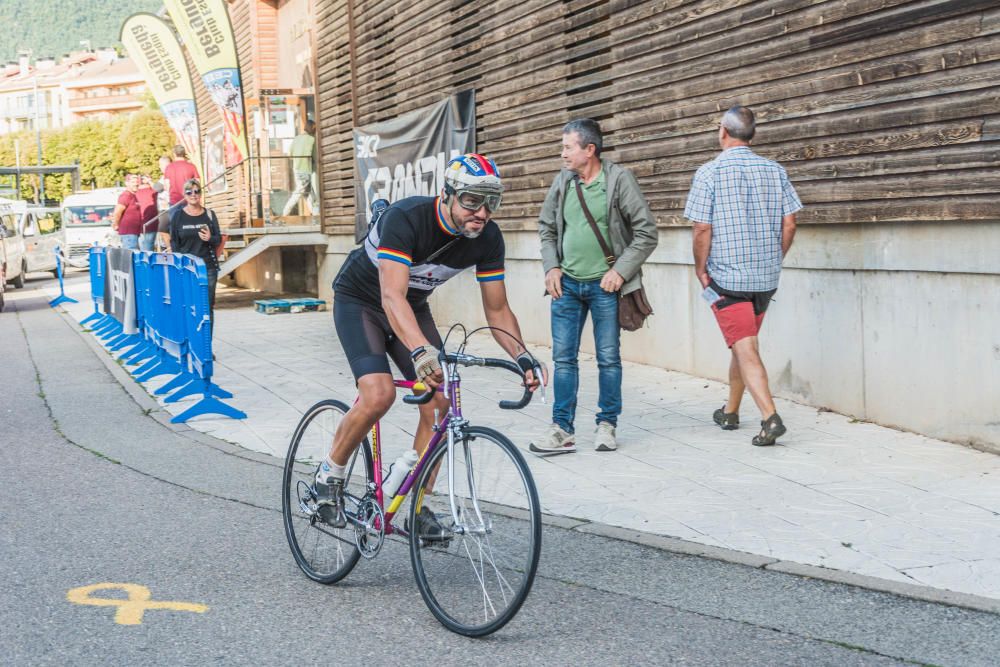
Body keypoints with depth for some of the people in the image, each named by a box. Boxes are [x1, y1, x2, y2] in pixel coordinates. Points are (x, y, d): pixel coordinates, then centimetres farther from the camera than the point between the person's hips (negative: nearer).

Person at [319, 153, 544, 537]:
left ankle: (417, 507, 5)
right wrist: (422, 352, -61)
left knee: (438, 403, -9)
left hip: (413, 307, 5)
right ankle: (330, 477, -2)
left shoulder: (488, 238, -18)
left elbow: (497, 309, -10)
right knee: (379, 395, -26)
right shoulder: (405, 218, -35)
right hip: (360, 300, -5)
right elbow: (392, 296, -45)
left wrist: (522, 356, -29)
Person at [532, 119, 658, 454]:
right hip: (566, 284, 4)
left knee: (608, 358, 5)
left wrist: (620, 270, -12)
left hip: (604, 285, -4)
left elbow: (647, 232, -7)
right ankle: (562, 429, 10)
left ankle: (607, 425, 17)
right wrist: (551, 267, 4)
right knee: (563, 358, 4)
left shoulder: (619, 179, -8)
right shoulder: (563, 181, 4)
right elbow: (546, 227, 16)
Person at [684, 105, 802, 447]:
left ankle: (770, 417, -19)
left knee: (745, 349, -6)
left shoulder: (709, 172, -10)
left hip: (726, 276, -5)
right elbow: (789, 224, 2)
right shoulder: (774, 170, 3)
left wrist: (700, 268, 0)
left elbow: (702, 229, -13)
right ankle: (730, 412, 33)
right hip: (766, 277, 5)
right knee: (743, 344, 20)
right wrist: (775, 261, 14)